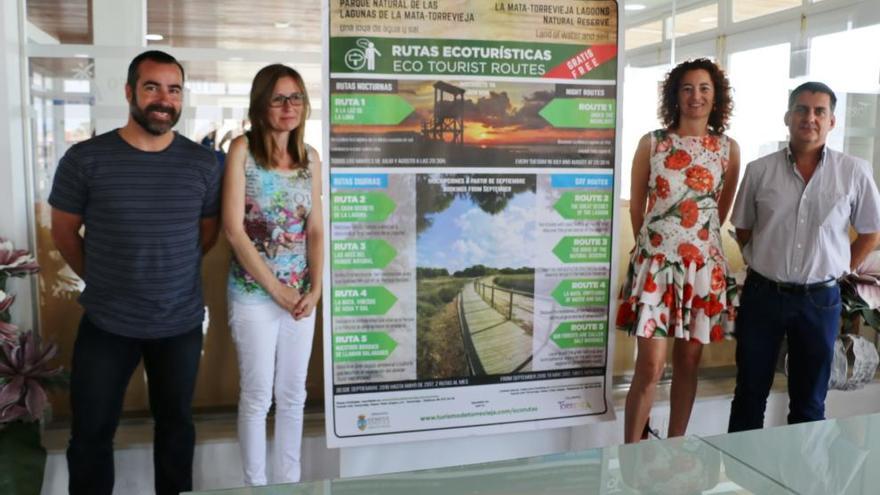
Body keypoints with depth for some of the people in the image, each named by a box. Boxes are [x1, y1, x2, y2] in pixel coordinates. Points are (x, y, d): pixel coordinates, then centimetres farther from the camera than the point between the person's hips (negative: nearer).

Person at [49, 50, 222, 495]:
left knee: (176, 423, 18)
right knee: (90, 431, 11)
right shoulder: (84, 158, -8)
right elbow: (64, 231, 2)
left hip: (182, 323, 1)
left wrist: (171, 272, 6)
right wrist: (102, 281, 8)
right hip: (105, 323, -1)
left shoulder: (203, 164, -3)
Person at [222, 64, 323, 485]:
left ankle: (289, 480, 28)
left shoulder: (310, 157, 6)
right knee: (258, 396, 6)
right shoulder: (242, 150, -8)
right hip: (254, 292, -4)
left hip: (301, 293, 5)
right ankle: (255, 483, 23)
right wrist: (276, 289, -12)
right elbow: (233, 229, -13)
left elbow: (315, 229, 8)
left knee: (293, 394, 13)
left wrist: (314, 288, -4)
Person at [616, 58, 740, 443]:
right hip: (655, 260, -2)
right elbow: (636, 205, 7)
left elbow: (722, 210, 15)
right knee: (650, 366, -6)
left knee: (688, 362, 10)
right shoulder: (651, 143, -1)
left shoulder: (728, 149, 4)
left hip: (704, 263, 3)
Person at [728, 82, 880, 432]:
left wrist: (839, 270, 4)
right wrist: (764, 264, 5)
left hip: (820, 299, 0)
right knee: (750, 393, 11)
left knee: (809, 400, 13)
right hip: (763, 294, 0)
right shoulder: (759, 170, -1)